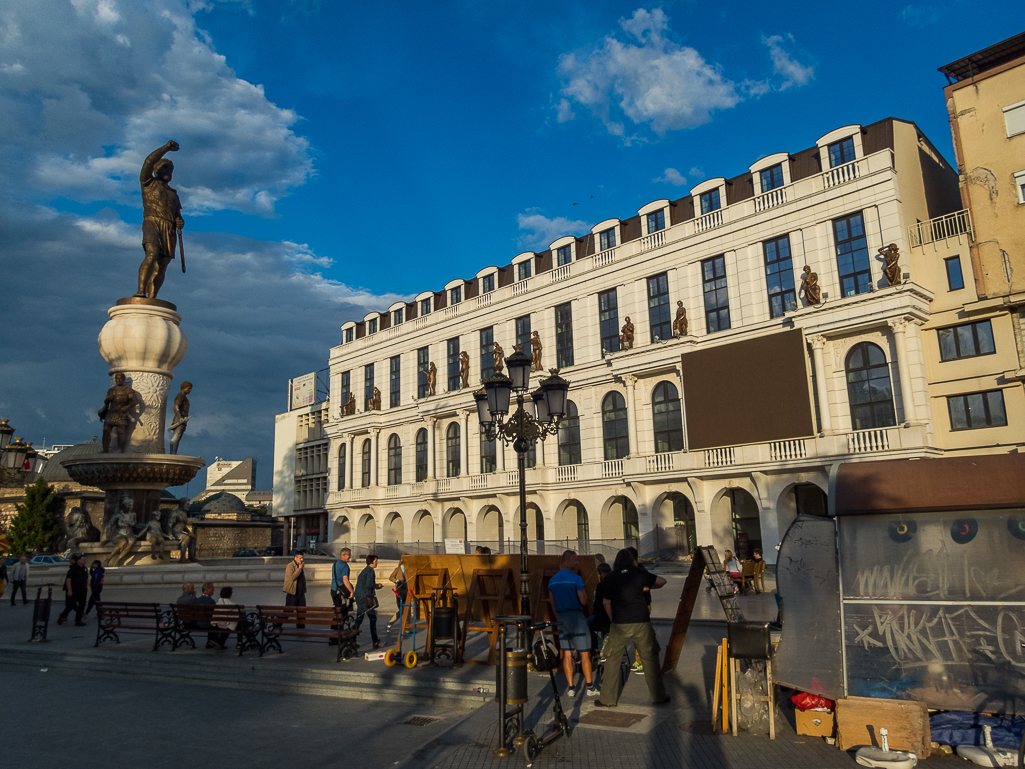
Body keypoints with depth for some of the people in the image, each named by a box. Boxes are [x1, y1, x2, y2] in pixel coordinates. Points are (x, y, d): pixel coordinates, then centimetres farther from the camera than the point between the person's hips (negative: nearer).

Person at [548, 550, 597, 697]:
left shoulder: (552, 580, 8)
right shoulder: (575, 578, -13)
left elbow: (553, 604, 12)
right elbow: (583, 601, -13)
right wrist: (584, 593, 7)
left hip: (561, 618, 6)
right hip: (576, 616, -6)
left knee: (566, 654, 9)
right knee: (584, 653, 3)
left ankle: (570, 688, 11)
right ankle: (590, 687, 9)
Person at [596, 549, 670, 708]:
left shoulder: (611, 578, 3)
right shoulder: (639, 574, 1)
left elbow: (607, 602, 8)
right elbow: (662, 581, 12)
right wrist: (648, 587, 28)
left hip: (620, 625, 0)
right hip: (641, 623, 0)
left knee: (612, 660, 9)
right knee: (650, 658, 13)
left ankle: (608, 699, 12)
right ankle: (659, 696, 20)